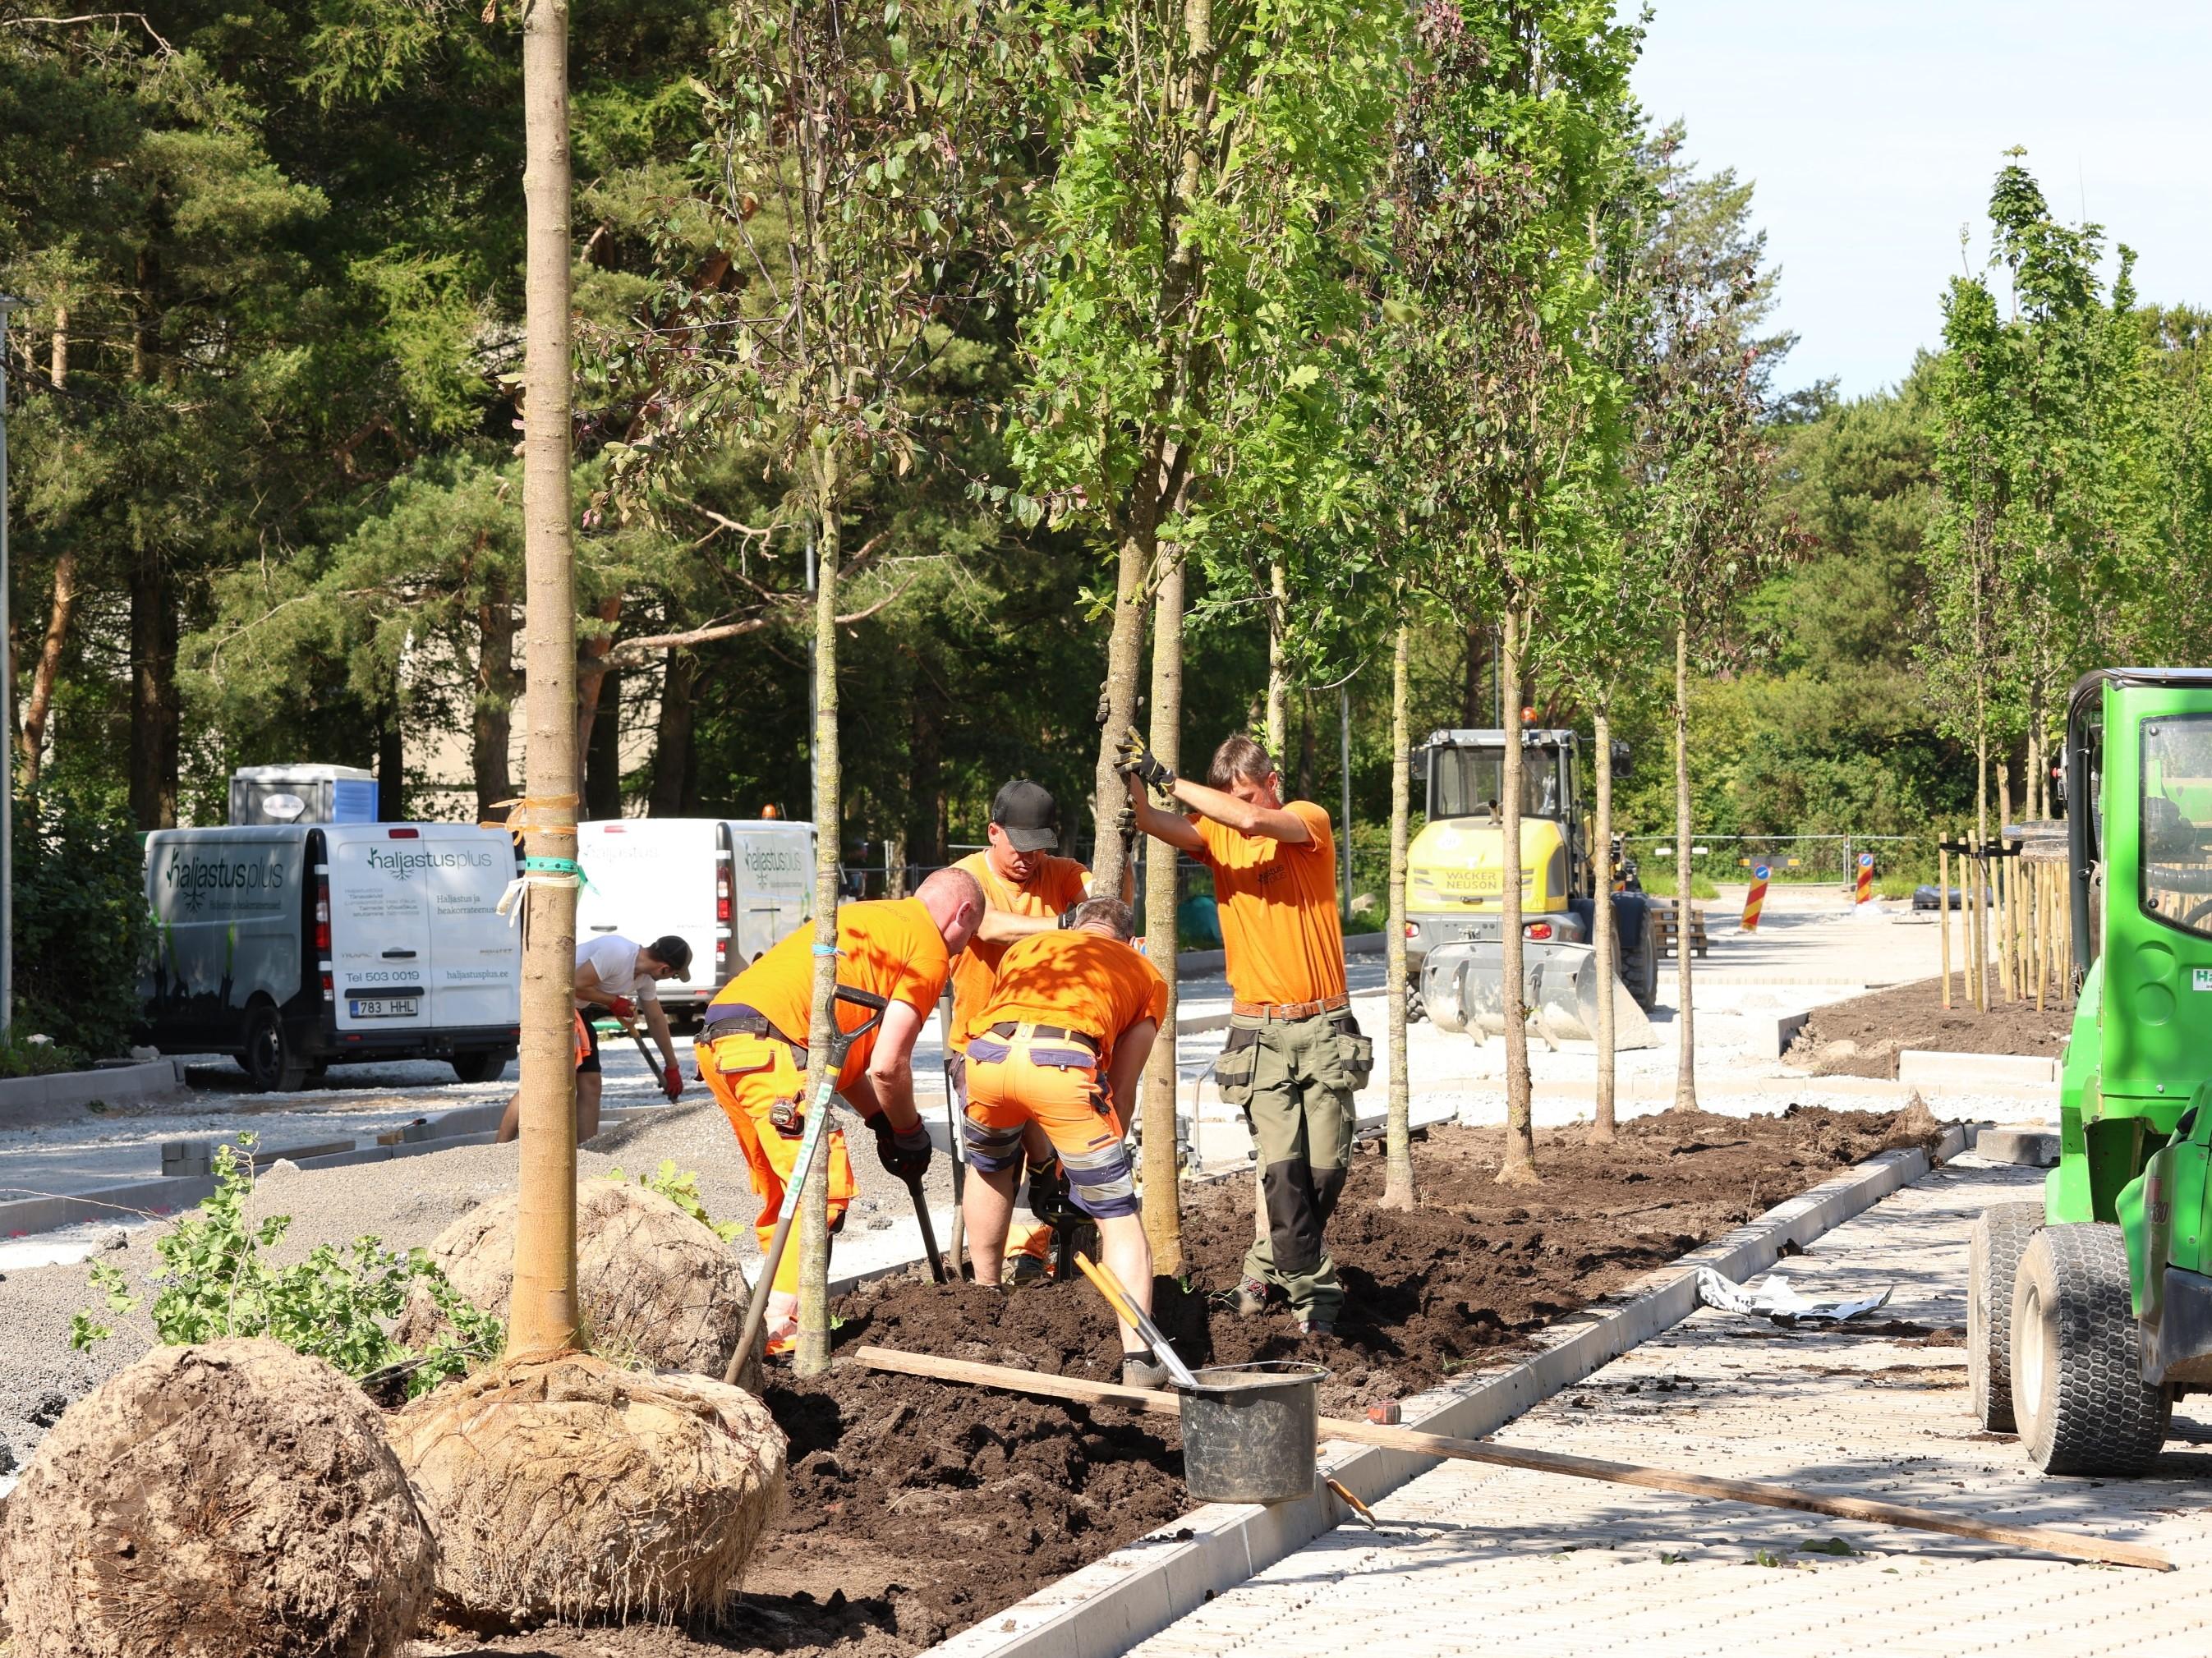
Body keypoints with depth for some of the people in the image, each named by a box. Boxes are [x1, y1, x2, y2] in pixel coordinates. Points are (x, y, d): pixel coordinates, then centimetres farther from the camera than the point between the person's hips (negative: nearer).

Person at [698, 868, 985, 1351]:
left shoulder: (870, 917, 30)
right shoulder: (929, 948, 2)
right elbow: (887, 1065, -5)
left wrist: (882, 1122, 24)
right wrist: (907, 1132, 11)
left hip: (717, 1040, 9)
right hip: (766, 1044, -9)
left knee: (781, 1189, 19)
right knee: (823, 1186, -8)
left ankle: (782, 1309, 22)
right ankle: (780, 1325, -15)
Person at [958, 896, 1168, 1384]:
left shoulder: (1026, 946, 40)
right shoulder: (1146, 975, 33)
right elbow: (1121, 1088, 28)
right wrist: (1102, 1158, 37)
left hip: (987, 1052, 3)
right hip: (1065, 1062, -3)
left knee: (988, 1168, 36)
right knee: (1118, 1218, 9)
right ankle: (1139, 1360, 1)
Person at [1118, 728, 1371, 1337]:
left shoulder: (1309, 821, -4)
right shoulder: (1217, 835, 5)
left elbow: (1255, 820, -25)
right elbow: (1151, 822, -11)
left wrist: (1168, 779, -23)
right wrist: (1134, 777, -31)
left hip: (1325, 1026, -1)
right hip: (1260, 1030, 1)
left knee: (1326, 1166, 1)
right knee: (1282, 1164, -11)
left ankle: (1270, 1265, 21)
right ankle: (1312, 1291, -3)